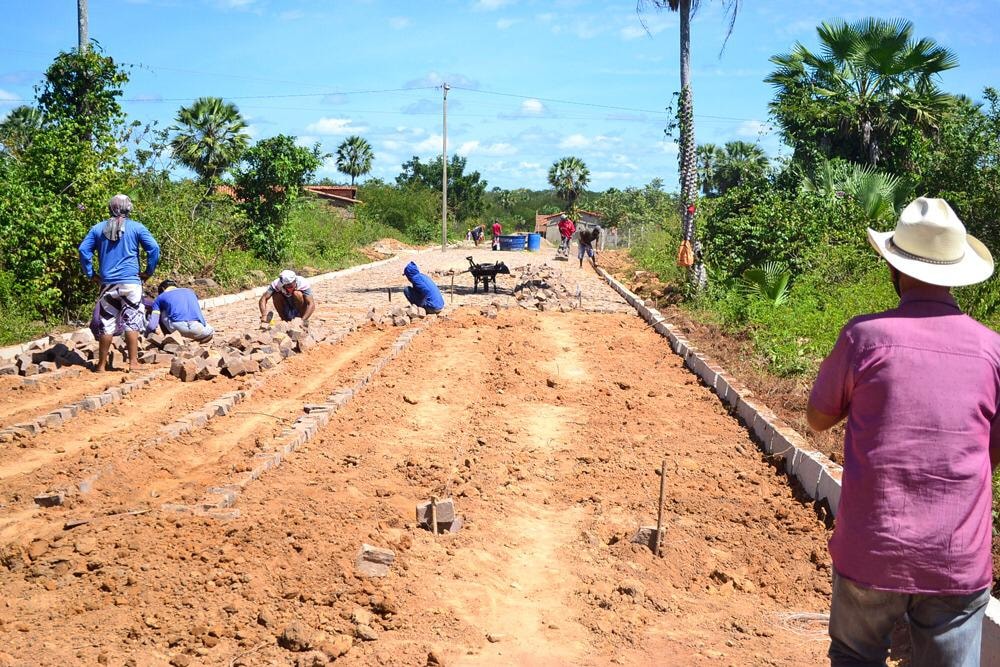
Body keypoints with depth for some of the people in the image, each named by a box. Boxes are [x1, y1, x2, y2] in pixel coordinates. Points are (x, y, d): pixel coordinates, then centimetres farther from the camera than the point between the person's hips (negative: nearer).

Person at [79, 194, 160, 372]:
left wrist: (90, 274, 8)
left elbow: (83, 249, 3)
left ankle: (101, 365, 12)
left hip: (108, 283, 2)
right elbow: (154, 248, -6)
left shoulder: (98, 228, 8)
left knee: (106, 324, 7)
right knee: (131, 322, 0)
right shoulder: (137, 227, 0)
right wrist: (149, 271, 2)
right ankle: (133, 363, -3)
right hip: (131, 282, -2)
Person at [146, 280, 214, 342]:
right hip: (198, 329, 3)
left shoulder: (159, 298, 23)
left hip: (178, 327, -3)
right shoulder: (190, 291, 33)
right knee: (210, 333, 35)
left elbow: (152, 326, 15)